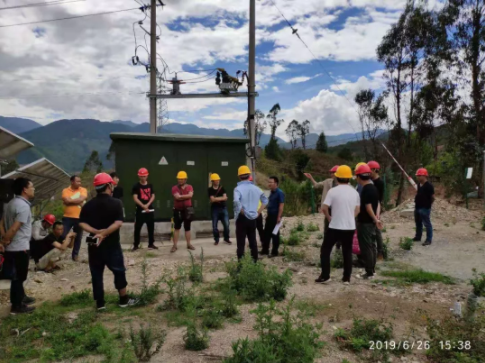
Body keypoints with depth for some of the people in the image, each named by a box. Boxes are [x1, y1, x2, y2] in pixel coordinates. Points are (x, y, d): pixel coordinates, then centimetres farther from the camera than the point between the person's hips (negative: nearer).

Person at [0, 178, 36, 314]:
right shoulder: (23, 206, -21)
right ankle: (17, 306, 14)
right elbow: (14, 228, -24)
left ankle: (21, 297, 38)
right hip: (20, 248, -9)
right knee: (18, 276, 3)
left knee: (18, 275, 22)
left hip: (12, 247, 9)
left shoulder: (12, 203, 10)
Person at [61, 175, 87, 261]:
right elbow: (66, 201, -14)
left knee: (78, 237, 10)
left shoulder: (83, 190, 1)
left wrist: (71, 200, -10)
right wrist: (77, 201, -11)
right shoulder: (65, 191, 1)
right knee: (63, 236, 0)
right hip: (67, 217, -1)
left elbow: (81, 199, -15)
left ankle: (75, 254, 23)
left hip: (79, 218, 1)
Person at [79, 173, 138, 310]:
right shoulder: (115, 203, -10)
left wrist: (96, 232, -13)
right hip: (111, 244, -3)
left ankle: (100, 303, 17)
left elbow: (82, 223, -6)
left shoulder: (88, 205, 2)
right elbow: (118, 223, -21)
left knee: (96, 274, 11)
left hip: (94, 244, 4)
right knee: (119, 271, 11)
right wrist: (104, 233, -21)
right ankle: (124, 300, 20)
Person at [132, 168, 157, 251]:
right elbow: (135, 198, -10)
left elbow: (153, 196, 4)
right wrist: (143, 206, -19)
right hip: (140, 210, -3)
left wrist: (147, 205, -12)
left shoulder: (150, 186, 8)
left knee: (151, 228, 8)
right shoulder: (136, 186, -3)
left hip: (150, 209, 4)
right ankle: (136, 245, 12)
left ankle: (151, 244, 17)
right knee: (137, 228, 1)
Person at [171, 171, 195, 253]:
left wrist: (181, 196, -17)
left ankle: (189, 244, 20)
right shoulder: (175, 188, -5)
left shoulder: (189, 187, 2)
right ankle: (175, 246, 6)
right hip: (178, 210, -2)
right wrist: (186, 196, -14)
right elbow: (177, 197, -21)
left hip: (187, 210, 2)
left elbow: (190, 195, -17)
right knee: (176, 228, 2)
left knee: (187, 228, 11)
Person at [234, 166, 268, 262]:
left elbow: (236, 202, -31)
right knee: (253, 242, 15)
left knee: (241, 243, 1)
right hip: (253, 219, 5)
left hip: (242, 219, -5)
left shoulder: (238, 188, -12)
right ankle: (255, 262, 22)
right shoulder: (255, 188, 6)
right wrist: (258, 212, 14)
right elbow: (265, 200, 16)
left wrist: (242, 212, -17)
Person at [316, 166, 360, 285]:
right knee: (347, 252, 14)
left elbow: (325, 208, -13)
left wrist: (329, 218, 4)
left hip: (335, 227, -4)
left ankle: (325, 276, 8)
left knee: (325, 250, 9)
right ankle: (347, 278, 17)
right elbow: (358, 209, 14)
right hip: (350, 227, 5)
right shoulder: (354, 192, 5)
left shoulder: (333, 191, -11)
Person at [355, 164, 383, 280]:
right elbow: (377, 204, 10)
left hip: (364, 222, -9)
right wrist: (376, 218, 4)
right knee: (372, 245, 15)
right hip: (371, 222, 9)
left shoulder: (365, 190, -19)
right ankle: (372, 269, 24)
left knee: (366, 247, -2)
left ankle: (369, 272, 4)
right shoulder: (373, 188, 9)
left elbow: (368, 207, -21)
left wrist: (375, 219, -12)